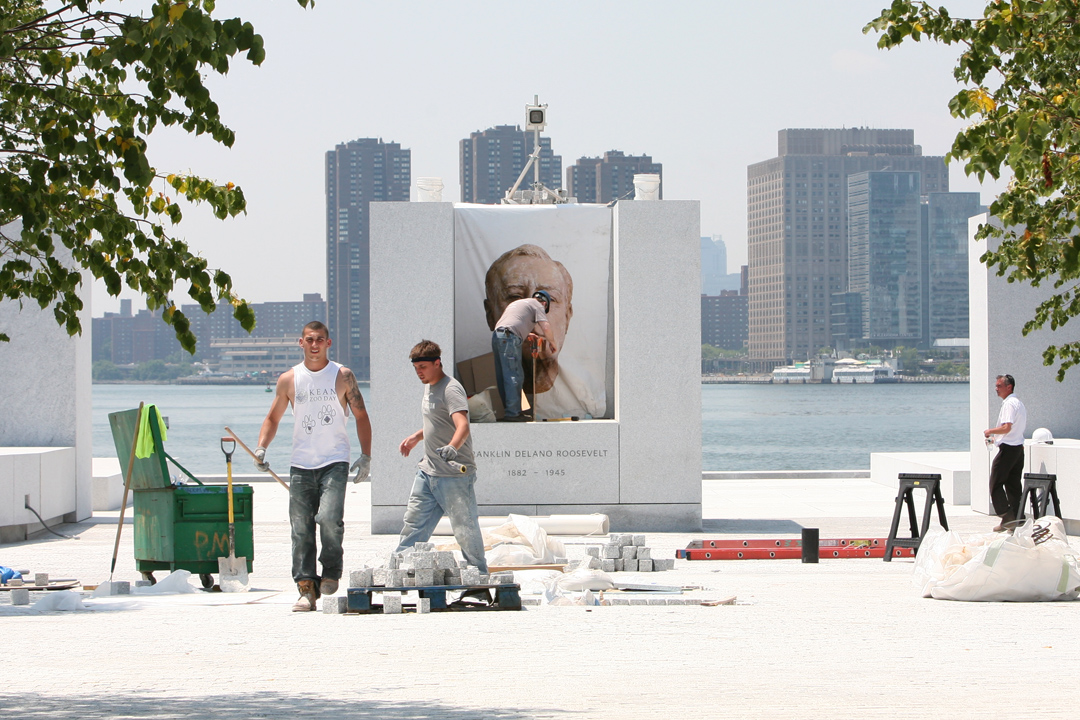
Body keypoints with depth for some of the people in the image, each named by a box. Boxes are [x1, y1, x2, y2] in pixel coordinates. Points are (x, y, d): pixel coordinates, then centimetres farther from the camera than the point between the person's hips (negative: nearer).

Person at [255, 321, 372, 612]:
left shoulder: (343, 376, 4)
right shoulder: (289, 379, 8)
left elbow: (361, 416, 9)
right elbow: (273, 418, 16)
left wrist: (366, 456, 0)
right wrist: (261, 448, -1)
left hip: (335, 462, -2)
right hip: (301, 465, 2)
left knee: (329, 517, -20)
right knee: (301, 529, -3)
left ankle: (331, 571, 3)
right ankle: (307, 589, 2)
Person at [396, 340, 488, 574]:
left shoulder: (451, 389, -17)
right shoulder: (429, 387, 13)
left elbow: (462, 425, -33)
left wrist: (452, 447, -51)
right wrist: (416, 437, 37)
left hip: (454, 475, -9)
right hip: (428, 471, 9)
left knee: (465, 528, -2)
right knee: (414, 522, 13)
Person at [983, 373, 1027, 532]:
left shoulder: (1009, 404, -14)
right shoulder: (1019, 404, 18)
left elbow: (1006, 428, -24)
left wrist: (990, 431, -10)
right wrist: (996, 437, 22)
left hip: (1008, 448, -10)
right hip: (1019, 447, 10)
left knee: (995, 484, -5)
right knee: (1013, 485, 10)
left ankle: (1007, 518, -11)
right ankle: (1017, 520, 8)